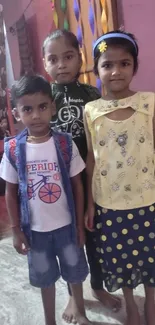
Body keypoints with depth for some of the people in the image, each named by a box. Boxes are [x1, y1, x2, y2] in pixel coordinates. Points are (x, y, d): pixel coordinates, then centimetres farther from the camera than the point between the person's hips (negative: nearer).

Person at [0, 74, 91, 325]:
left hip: (66, 225, 0)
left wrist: (80, 224, -2)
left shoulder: (65, 144, -12)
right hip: (35, 229, 0)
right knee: (45, 277, 20)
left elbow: (77, 186, -5)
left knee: (74, 272, 19)